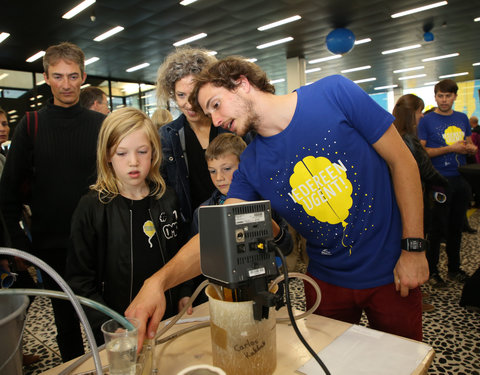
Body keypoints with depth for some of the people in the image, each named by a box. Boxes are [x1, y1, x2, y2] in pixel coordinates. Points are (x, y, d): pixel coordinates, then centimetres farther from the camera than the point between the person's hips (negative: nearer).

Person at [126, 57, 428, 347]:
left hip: (393, 271, -2)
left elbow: (402, 161, -11)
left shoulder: (334, 94, -16)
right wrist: (158, 281, -30)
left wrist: (414, 247, -12)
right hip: (329, 280, 2)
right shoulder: (251, 167, -8)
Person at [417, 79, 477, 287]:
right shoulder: (426, 121, -5)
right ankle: (432, 271, 15)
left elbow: (470, 144, 19)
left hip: (461, 180, 5)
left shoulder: (462, 119, 11)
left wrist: (471, 148, -4)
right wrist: (450, 148, -18)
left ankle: (454, 268, 28)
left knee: (456, 226, 14)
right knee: (437, 227, 1)